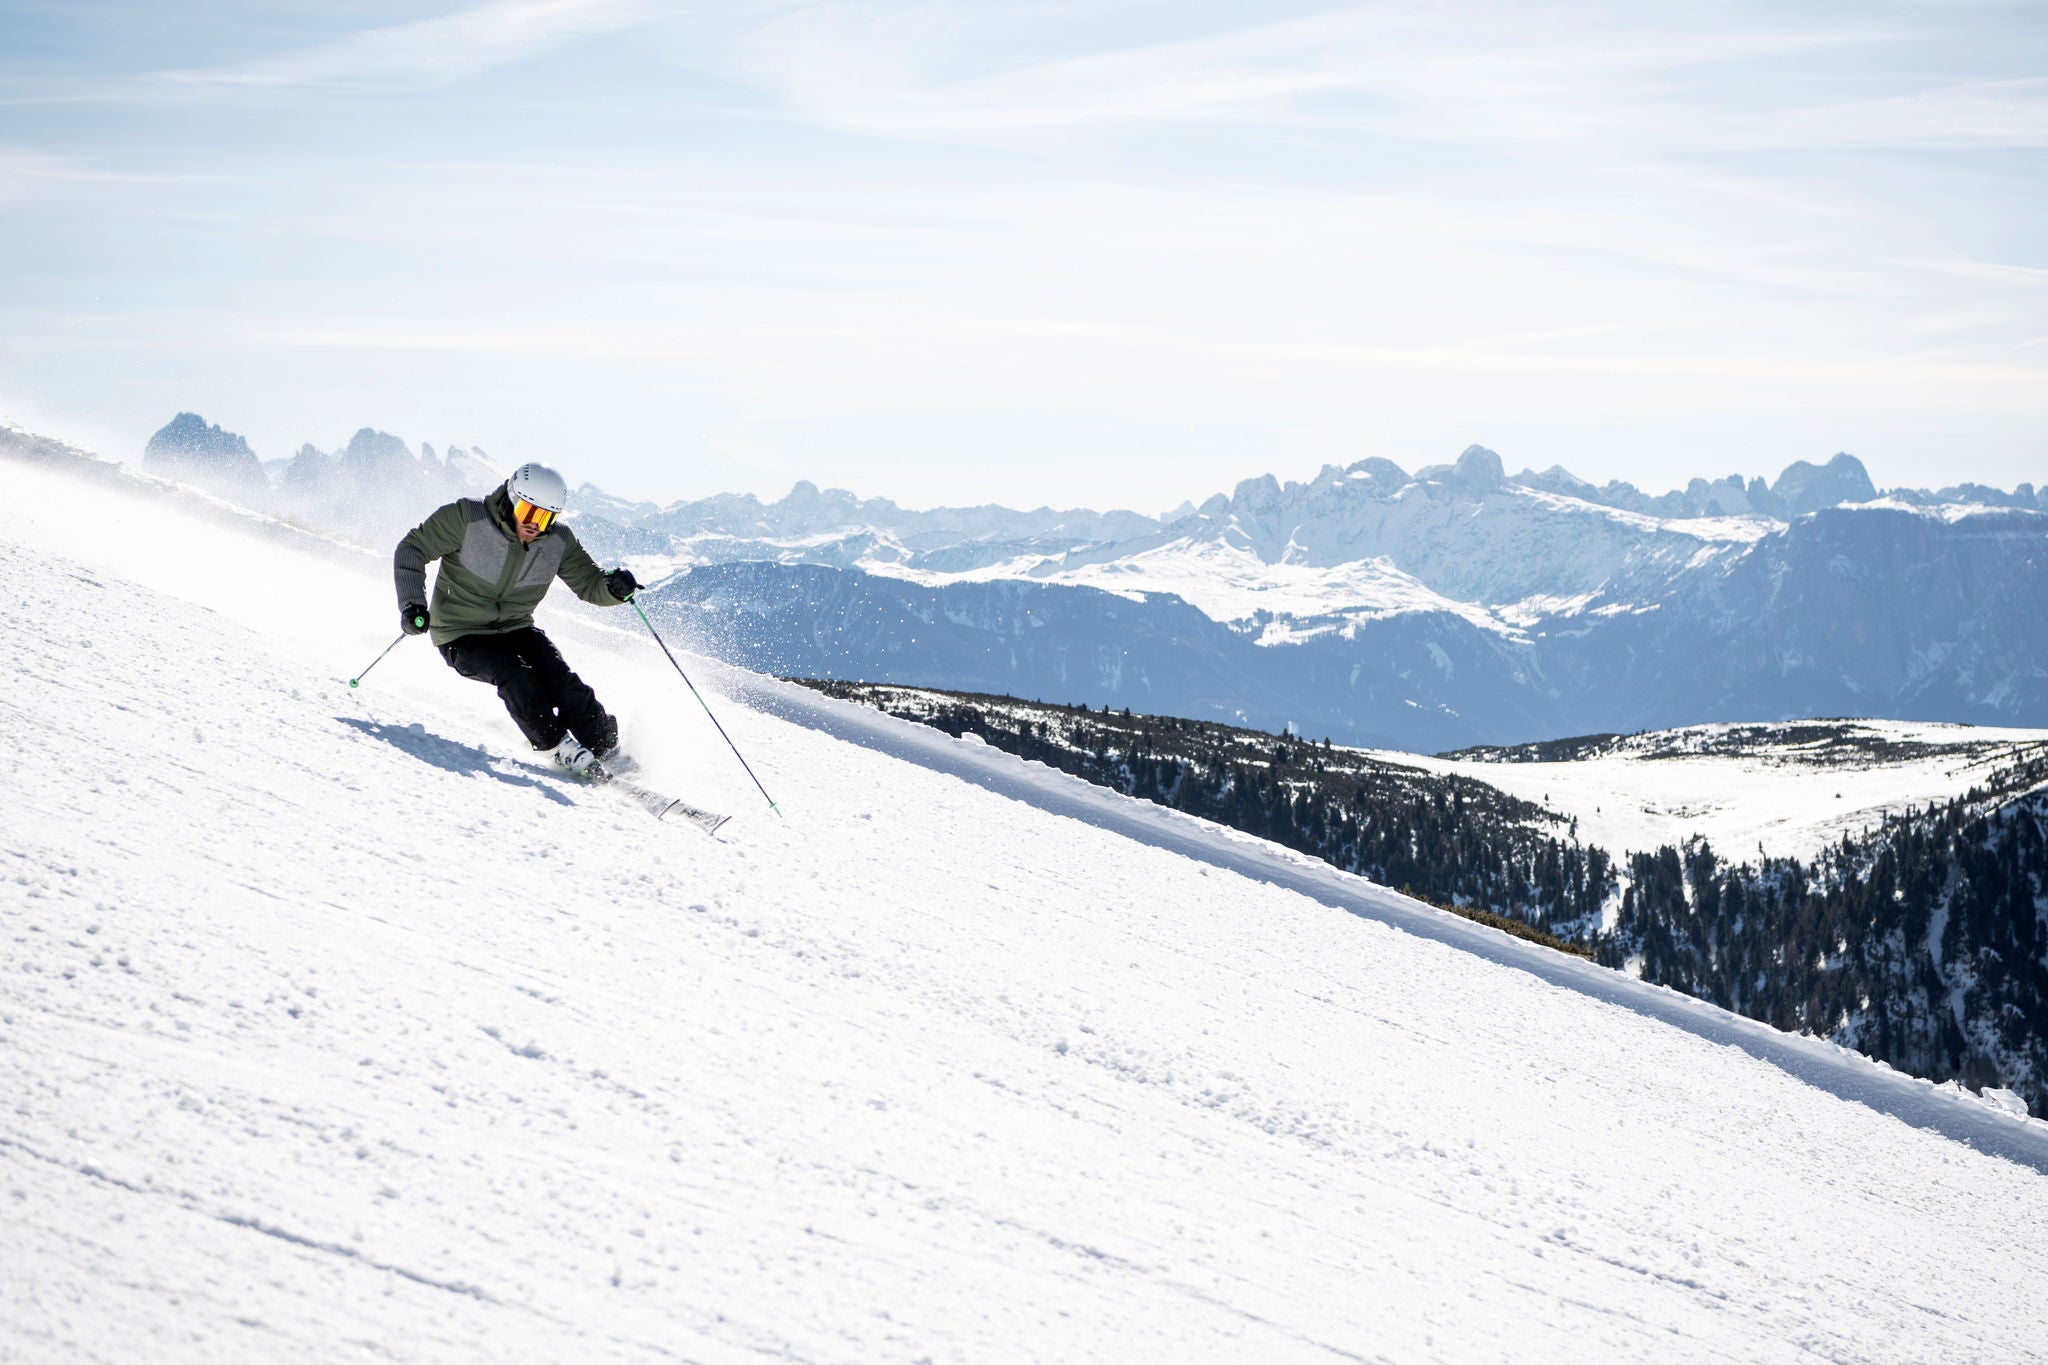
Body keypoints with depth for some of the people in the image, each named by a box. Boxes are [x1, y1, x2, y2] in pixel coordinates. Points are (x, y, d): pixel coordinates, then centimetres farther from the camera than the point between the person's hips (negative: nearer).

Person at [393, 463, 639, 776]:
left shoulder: (559, 540, -8)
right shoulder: (467, 518, -20)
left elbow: (590, 584, -1)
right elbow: (412, 548, -12)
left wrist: (614, 588, -25)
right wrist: (412, 604, -25)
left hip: (516, 629, 4)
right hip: (462, 637, -3)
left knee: (561, 680, -20)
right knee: (514, 675, -30)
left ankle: (607, 749, -8)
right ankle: (561, 748, -15)